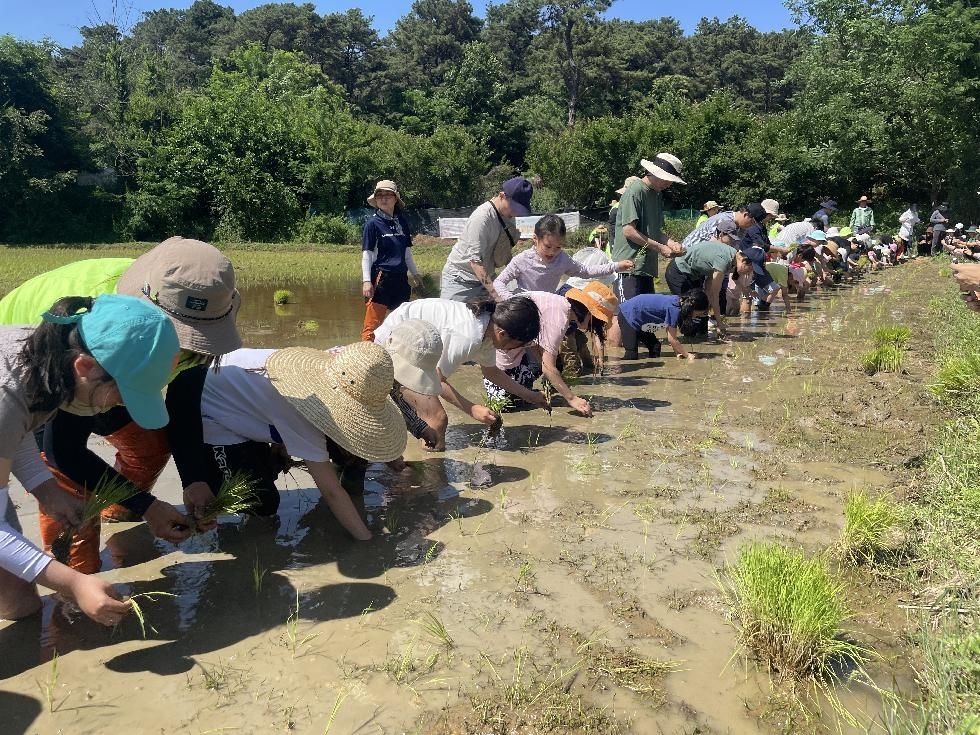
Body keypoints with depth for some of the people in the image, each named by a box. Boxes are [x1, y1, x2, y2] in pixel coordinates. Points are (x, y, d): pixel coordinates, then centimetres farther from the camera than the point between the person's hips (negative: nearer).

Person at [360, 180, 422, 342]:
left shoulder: (402, 222, 10)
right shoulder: (372, 223, -4)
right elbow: (366, 254, -5)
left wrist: (415, 273, 22)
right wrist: (366, 281, -12)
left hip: (401, 277, 6)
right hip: (381, 277, -6)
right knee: (374, 319, -8)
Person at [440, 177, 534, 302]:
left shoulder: (509, 216, 0)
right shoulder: (481, 218, -23)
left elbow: (500, 260, 5)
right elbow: (475, 261, -27)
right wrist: (496, 295, -33)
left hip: (486, 279, 6)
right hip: (460, 280, -6)